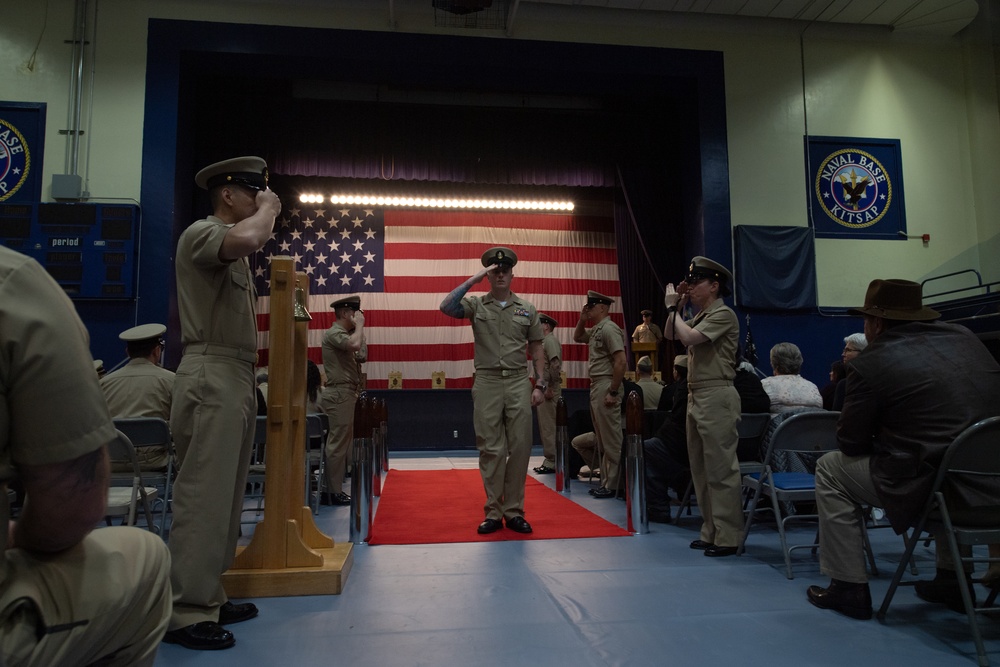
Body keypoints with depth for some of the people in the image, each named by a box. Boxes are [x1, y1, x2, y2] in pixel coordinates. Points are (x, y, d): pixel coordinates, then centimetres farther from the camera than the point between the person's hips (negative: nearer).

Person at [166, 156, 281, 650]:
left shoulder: (230, 247, 25)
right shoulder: (202, 232, -7)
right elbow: (245, 239, -29)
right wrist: (268, 208, -14)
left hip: (235, 379, 11)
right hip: (211, 378, -10)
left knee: (224, 495, 12)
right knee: (203, 496, -8)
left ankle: (208, 597, 21)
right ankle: (185, 612, -1)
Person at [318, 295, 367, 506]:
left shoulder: (344, 334, 19)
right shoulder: (334, 333, -11)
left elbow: (362, 356, 21)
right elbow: (354, 344, -30)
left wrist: (359, 329, 16)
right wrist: (359, 325, -13)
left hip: (346, 394, 10)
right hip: (339, 394, -10)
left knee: (342, 443, 12)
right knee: (337, 444, -8)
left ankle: (335, 489, 17)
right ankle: (332, 492, -4)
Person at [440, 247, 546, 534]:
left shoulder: (527, 309, 9)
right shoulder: (476, 305, 5)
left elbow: (537, 349, 11)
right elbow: (446, 307, -15)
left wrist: (540, 384, 4)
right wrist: (473, 279, -12)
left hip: (519, 383, 1)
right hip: (487, 383, -1)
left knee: (520, 447, 2)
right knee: (491, 449, 3)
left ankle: (514, 511, 13)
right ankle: (493, 513, 12)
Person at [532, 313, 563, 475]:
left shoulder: (550, 340, -10)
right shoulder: (544, 341, 20)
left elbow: (555, 365, -21)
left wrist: (550, 388, -21)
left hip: (548, 390, -10)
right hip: (543, 389, 10)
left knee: (548, 427, -7)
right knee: (545, 427, 12)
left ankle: (552, 462, -3)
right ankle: (549, 460, 18)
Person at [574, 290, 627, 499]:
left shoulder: (609, 328, -13)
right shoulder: (595, 330, 15)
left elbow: (621, 361, -20)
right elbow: (577, 337, 34)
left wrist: (613, 392, -21)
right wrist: (582, 319, 15)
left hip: (606, 386, -10)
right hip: (596, 386, 10)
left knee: (611, 440, -4)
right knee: (601, 440, 14)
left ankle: (613, 485, 1)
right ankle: (606, 481, 21)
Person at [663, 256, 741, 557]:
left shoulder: (723, 314, -9)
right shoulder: (700, 316, 18)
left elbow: (689, 337, -21)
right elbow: (671, 336, 22)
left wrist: (672, 308, -7)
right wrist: (677, 307, 12)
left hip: (716, 397, -10)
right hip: (696, 396, 10)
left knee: (720, 468, -7)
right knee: (701, 468, 12)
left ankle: (728, 537, -1)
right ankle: (711, 531, 20)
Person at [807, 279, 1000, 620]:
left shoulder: (869, 364, -8)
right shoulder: (965, 336, 11)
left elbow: (850, 442, -2)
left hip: (930, 487, -7)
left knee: (831, 469, 13)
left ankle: (848, 588, 16)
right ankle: (952, 579, 40)